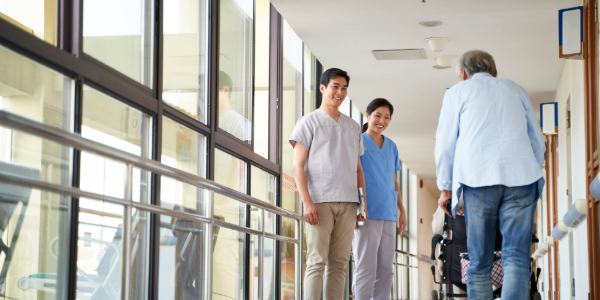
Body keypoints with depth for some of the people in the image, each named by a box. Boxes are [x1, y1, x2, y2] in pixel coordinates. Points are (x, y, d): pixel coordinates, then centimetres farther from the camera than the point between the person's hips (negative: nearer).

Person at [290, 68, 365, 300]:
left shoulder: (353, 127, 20)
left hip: (348, 202, 5)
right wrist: (307, 202, -13)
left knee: (339, 263, 2)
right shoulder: (309, 122, 5)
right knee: (317, 261, -9)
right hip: (320, 201, -5)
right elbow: (298, 166, -2)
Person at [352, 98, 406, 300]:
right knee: (366, 266, -10)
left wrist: (402, 211, 18)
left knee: (386, 268, 5)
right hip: (367, 213, -6)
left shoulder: (391, 146, 18)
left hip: (388, 214, 6)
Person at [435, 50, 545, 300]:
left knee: (479, 262, 2)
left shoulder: (458, 92, 14)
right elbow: (538, 142, 24)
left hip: (478, 178, -2)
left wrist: (445, 187, 18)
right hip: (521, 175, 2)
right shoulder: (515, 89, 23)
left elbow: (445, 145, 11)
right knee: (516, 257, -6)